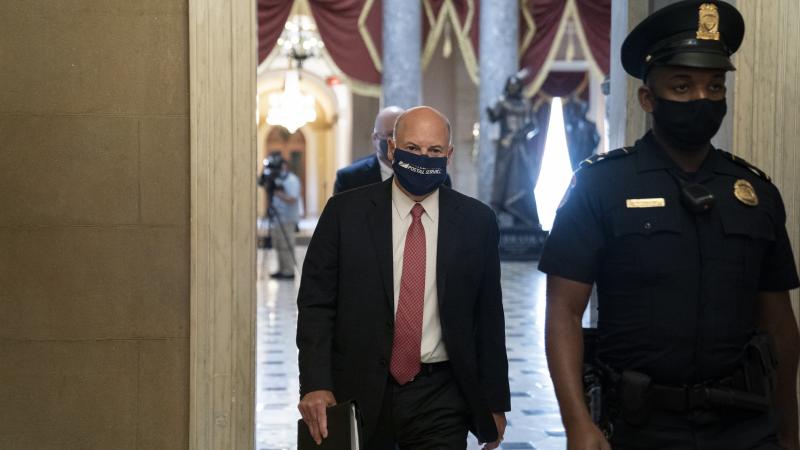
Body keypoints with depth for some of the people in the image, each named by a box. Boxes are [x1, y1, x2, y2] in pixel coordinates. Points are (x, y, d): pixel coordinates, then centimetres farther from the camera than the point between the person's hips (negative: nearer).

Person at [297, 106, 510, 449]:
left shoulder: (476, 221, 2)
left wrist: (494, 402, 7)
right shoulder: (345, 212, -1)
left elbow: (489, 316, 6)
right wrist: (315, 384, -13)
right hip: (359, 393, 0)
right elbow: (316, 303, -2)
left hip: (441, 399, 1)